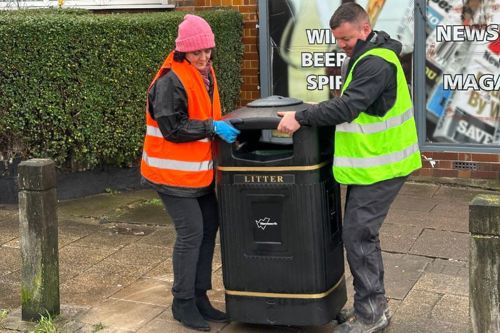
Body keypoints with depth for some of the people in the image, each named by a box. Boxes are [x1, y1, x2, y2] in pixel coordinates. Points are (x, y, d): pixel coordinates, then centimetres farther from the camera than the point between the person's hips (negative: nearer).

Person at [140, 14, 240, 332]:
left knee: (209, 226, 12)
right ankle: (183, 303, 9)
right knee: (191, 232, -6)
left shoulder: (205, 73, 9)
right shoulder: (170, 81, -19)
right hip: (174, 171, -9)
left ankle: (199, 296, 24)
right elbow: (172, 127, -23)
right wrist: (212, 127, -25)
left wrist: (221, 125, 6)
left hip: (199, 169, 9)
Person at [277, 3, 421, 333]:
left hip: (380, 167, -10)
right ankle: (373, 305, 26)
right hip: (371, 163, 10)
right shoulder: (368, 58, 14)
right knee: (363, 232, 15)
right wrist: (307, 116, 10)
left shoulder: (376, 63, -19)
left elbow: (348, 106, -28)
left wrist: (301, 117, -25)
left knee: (357, 234, -7)